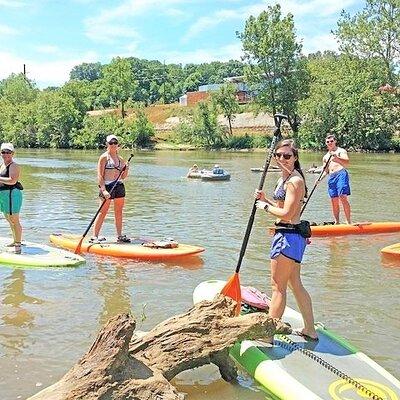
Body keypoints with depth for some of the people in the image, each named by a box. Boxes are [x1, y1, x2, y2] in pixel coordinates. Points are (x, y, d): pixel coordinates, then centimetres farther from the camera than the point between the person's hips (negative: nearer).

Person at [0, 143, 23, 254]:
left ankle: (18, 245, -5)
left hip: (11, 194, -10)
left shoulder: (14, 166, -12)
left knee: (14, 221, -8)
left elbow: (12, 181, -24)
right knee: (9, 220, 19)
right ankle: (16, 241, 33)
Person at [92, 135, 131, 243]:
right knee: (103, 212, -5)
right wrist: (103, 190, -19)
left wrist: (126, 169, -2)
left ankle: (119, 236, 18)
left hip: (119, 186, 6)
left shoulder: (120, 158, 14)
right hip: (107, 186, -6)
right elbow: (100, 175, -10)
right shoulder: (104, 157, -4)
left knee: (119, 212, 10)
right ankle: (94, 236, 1)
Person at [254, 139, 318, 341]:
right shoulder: (285, 178, 14)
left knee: (278, 287, -1)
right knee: (296, 285, 18)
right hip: (291, 236, 11)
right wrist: (265, 199, 8)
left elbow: (286, 214, -22)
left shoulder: (294, 181, -17)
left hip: (288, 237, -11)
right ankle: (310, 330, 30)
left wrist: (265, 206, -8)